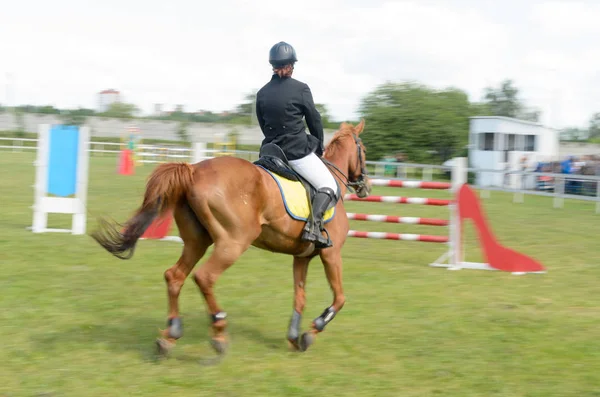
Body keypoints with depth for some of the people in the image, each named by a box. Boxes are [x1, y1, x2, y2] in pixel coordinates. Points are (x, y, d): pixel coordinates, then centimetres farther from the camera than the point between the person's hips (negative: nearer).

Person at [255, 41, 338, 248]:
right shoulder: (300, 89, -7)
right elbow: (315, 121, 0)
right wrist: (319, 148, 15)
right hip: (299, 151, -5)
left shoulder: (262, 93, 6)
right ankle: (314, 223, -20)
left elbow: (263, 125, 13)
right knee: (329, 186, 3)